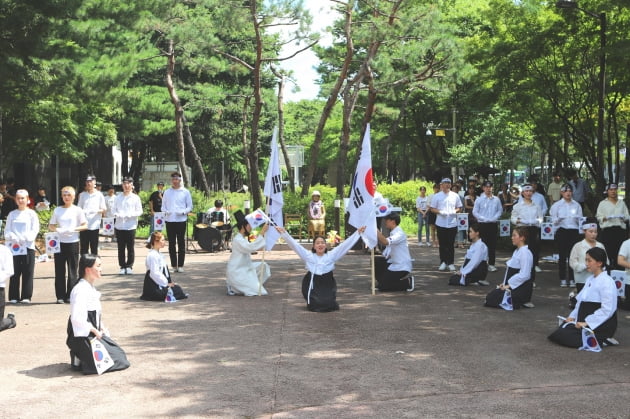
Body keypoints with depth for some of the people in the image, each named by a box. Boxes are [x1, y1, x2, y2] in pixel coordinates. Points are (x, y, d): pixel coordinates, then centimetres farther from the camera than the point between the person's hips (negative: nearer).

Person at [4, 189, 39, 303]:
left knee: (28, 272, -1)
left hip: (29, 246, -1)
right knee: (15, 272, 2)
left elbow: (35, 229, -2)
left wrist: (26, 238, -17)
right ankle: (14, 296, 7)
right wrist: (14, 238, -13)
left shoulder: (32, 213, 5)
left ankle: (26, 296, 4)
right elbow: (7, 230, 7)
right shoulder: (12, 214, 11)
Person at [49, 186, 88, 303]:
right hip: (59, 242, 2)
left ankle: (70, 295, 7)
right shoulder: (57, 210, 9)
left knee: (73, 270, 0)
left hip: (73, 242, -2)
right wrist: (57, 229, -10)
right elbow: (51, 226, 11)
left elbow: (85, 225, 1)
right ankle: (60, 296, 8)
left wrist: (74, 229, -16)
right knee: (59, 270, 2)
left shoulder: (77, 210, 2)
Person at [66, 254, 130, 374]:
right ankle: (79, 360, 1)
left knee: (119, 354, 14)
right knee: (112, 361, -11)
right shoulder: (80, 290, -20)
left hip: (95, 332, 10)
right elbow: (77, 318, -26)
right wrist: (94, 331, -17)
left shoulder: (90, 288, 13)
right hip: (83, 335, -10)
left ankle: (81, 356, 15)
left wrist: (102, 328, 5)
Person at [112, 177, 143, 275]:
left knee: (130, 248, 1)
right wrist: (117, 214, -10)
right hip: (119, 226, 2)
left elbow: (139, 211, 0)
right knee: (121, 248, 5)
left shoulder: (135, 198, 3)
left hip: (131, 226, -2)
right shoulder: (118, 197, 11)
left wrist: (129, 215, -15)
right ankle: (122, 266, 12)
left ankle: (129, 266, 10)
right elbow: (114, 209, 11)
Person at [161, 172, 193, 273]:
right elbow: (163, 206, 15)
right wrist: (165, 211, -6)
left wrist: (183, 212, -13)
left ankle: (180, 265, 5)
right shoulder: (167, 192, 11)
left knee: (181, 243, 0)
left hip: (181, 220, -2)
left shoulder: (185, 192, 4)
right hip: (169, 220, 2)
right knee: (171, 243, 5)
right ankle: (173, 265, 11)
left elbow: (190, 206, 5)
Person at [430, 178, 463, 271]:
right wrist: (440, 212, -14)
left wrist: (455, 211, -8)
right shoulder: (437, 196, 3)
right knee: (442, 244, 5)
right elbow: (432, 209, 3)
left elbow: (459, 207, 13)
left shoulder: (455, 196, 7)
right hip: (441, 224, 0)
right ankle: (443, 262, 13)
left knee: (451, 244, 2)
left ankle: (451, 263, 7)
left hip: (452, 223, 0)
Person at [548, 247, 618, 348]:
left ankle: (601, 341, -9)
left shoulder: (607, 282, -15)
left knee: (563, 336, -21)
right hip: (584, 321, 9)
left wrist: (587, 322, -22)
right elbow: (581, 301, 17)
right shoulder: (590, 279, 14)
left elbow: (607, 310, -21)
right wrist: (572, 316, 3)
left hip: (601, 326, -9)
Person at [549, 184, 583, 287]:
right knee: (562, 255, -1)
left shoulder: (577, 205, 13)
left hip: (574, 231, 1)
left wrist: (577, 218, -10)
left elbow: (580, 220, 12)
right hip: (561, 231, -1)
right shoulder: (557, 205, 8)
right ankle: (563, 279, 5)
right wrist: (559, 219, -17)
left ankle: (572, 279, 5)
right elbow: (554, 220, 3)